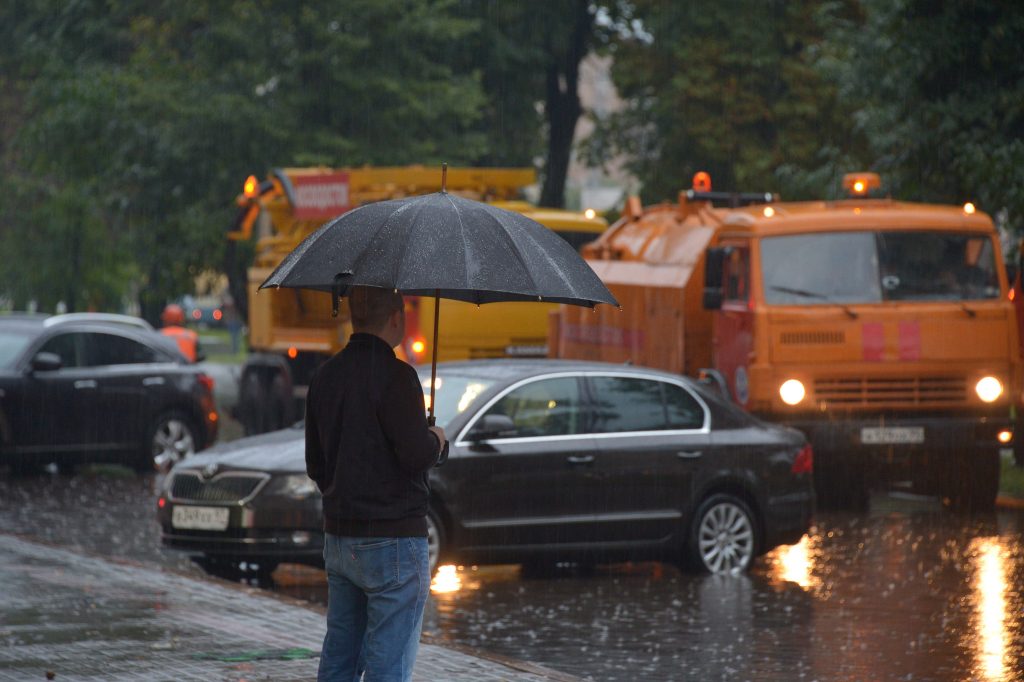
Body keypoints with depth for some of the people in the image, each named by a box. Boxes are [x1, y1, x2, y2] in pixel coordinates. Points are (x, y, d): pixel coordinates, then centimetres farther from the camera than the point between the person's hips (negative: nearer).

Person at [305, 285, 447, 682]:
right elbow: (416, 454, -21)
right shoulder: (394, 375, -15)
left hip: (338, 540, 8)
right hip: (392, 540, -8)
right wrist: (436, 440, 0)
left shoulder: (326, 376, 10)